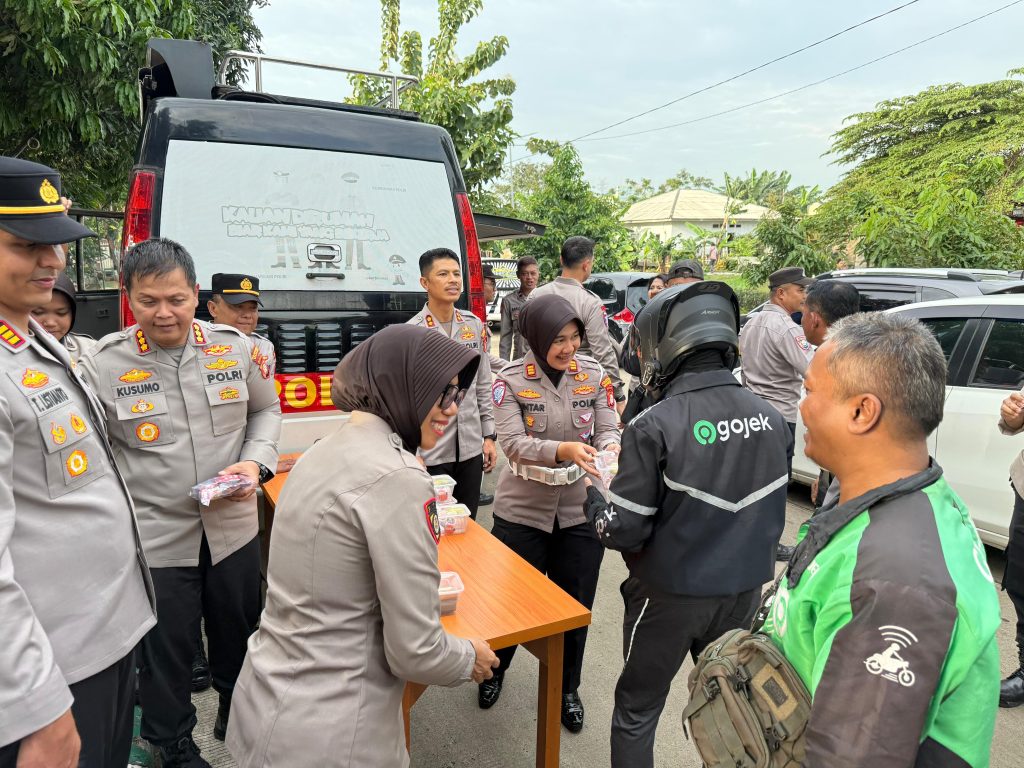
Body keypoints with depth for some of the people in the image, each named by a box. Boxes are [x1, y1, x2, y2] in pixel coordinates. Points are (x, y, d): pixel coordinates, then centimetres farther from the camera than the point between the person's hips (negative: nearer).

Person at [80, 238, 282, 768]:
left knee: (239, 635, 23)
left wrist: (255, 462, -7)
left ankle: (237, 716, 51)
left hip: (234, 529, 3)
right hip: (154, 539, -2)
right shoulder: (102, 364, -10)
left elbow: (266, 409, 9)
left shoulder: (235, 346, -4)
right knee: (164, 653, 15)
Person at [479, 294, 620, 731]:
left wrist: (609, 449, -30)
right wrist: (564, 450, -37)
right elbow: (512, 442, -22)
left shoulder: (595, 376, -4)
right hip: (522, 511, -2)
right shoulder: (510, 380, -12)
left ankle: (568, 688, 41)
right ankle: (496, 669, 46)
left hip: (580, 511, 2)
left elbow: (609, 430, -6)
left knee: (575, 605, 15)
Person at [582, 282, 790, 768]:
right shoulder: (769, 417, -6)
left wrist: (591, 494, 0)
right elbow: (770, 513, 6)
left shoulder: (655, 427, -23)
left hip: (671, 595, -5)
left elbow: (624, 531, -18)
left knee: (636, 710, 16)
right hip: (744, 591, 5)